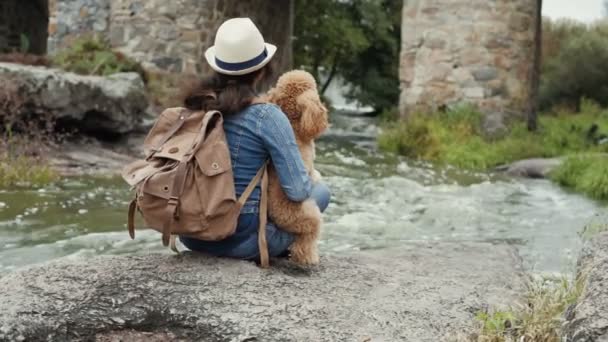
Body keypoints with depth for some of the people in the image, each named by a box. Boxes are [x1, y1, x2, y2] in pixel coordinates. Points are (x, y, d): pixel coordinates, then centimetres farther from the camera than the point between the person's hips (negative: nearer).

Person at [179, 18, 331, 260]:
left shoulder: (196, 105, 0)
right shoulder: (267, 116, -16)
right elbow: (298, 191, -17)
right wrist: (311, 182, 6)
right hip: (241, 238, -6)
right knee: (321, 192, 16)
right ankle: (269, 250, 12)